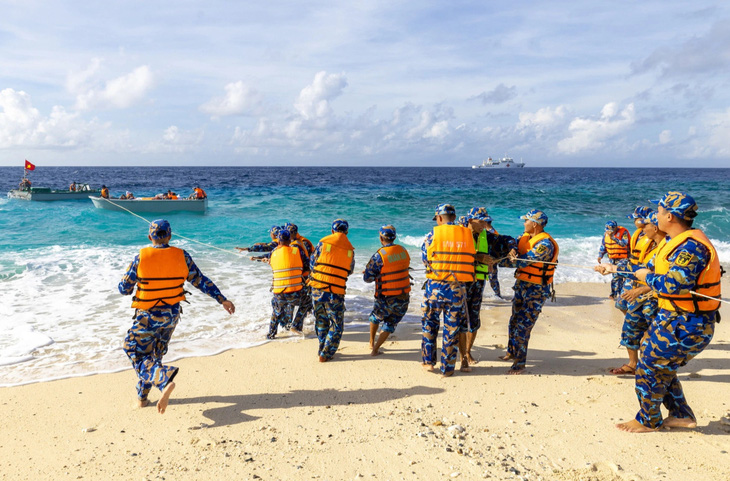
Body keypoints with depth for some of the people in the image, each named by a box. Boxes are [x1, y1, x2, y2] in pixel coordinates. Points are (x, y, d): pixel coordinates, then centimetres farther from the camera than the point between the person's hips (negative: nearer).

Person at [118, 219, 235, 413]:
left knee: (138, 355, 2)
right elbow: (201, 281, -4)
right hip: (172, 316, 4)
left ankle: (164, 379, -26)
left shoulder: (141, 258, -13)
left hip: (148, 317, -4)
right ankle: (142, 397, 33)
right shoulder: (182, 256, -7)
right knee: (155, 355, 22)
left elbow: (124, 289, -6)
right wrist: (222, 300, 3)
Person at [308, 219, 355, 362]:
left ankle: (322, 349, 29)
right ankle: (326, 354, 10)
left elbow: (312, 263, 6)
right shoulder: (350, 249, 2)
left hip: (318, 288, 2)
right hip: (336, 291, -2)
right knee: (336, 325, 12)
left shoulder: (323, 242, -1)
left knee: (321, 321, 19)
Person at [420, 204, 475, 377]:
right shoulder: (467, 234, 2)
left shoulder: (433, 234, -4)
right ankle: (447, 368, 16)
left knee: (429, 323, 18)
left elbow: (425, 259, 2)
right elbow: (471, 258, 7)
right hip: (458, 288, 1)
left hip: (435, 286, -1)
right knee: (452, 328, 10)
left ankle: (428, 361, 25)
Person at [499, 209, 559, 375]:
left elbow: (525, 260, -24)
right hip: (521, 284, 8)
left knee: (523, 326, -8)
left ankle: (520, 364, 1)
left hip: (536, 290, -8)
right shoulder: (525, 237, 7)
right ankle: (512, 352, 38)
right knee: (514, 321, 19)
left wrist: (501, 260, -22)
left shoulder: (545, 243, -20)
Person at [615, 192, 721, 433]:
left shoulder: (691, 246, -23)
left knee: (649, 368, 1)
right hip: (673, 317, 10)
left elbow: (674, 284, -32)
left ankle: (648, 421, 18)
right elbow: (653, 266, 22)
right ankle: (682, 415, 30)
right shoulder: (676, 242, 10)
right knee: (662, 368, 18)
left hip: (685, 325, -10)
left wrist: (648, 277, -14)